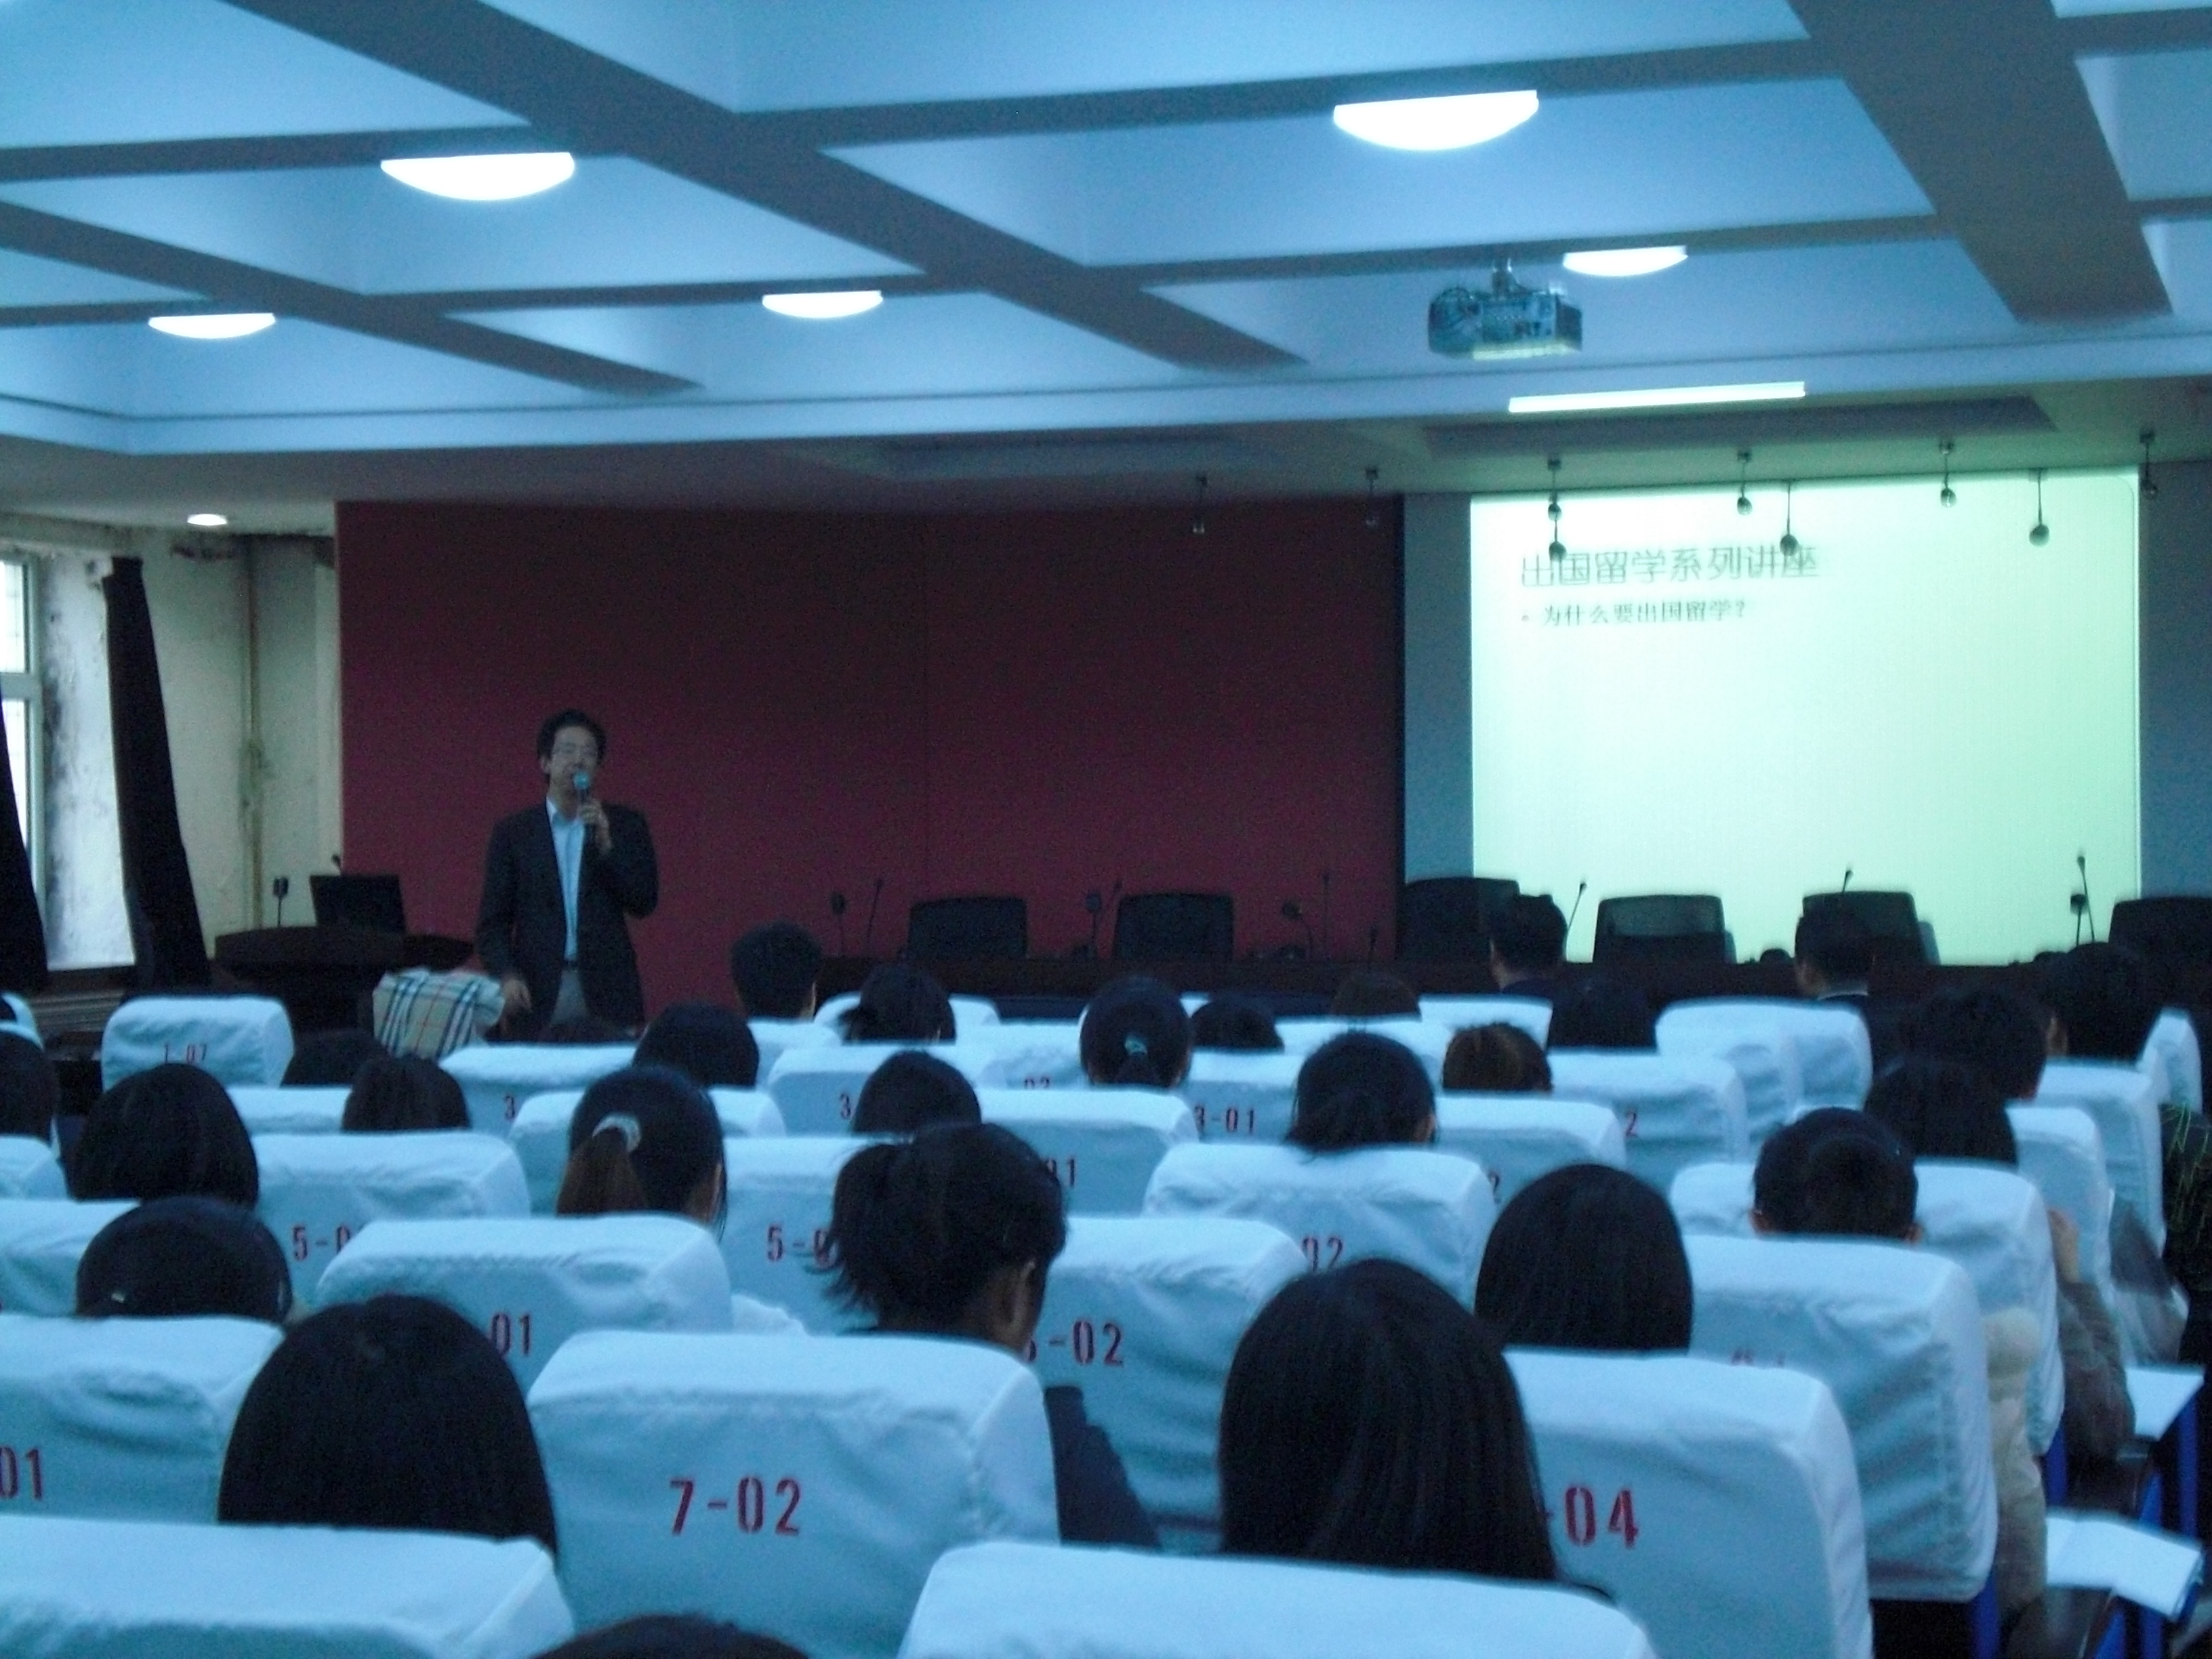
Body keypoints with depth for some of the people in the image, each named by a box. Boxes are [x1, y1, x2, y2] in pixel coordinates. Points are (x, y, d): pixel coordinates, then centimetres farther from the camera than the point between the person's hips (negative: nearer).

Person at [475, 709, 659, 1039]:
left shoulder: (625, 826, 10)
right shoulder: (513, 832, 8)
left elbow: (644, 901, 2)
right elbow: (493, 921, 6)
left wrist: (606, 844, -9)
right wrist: (507, 975, -10)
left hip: (607, 991, 0)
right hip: (537, 993, 0)